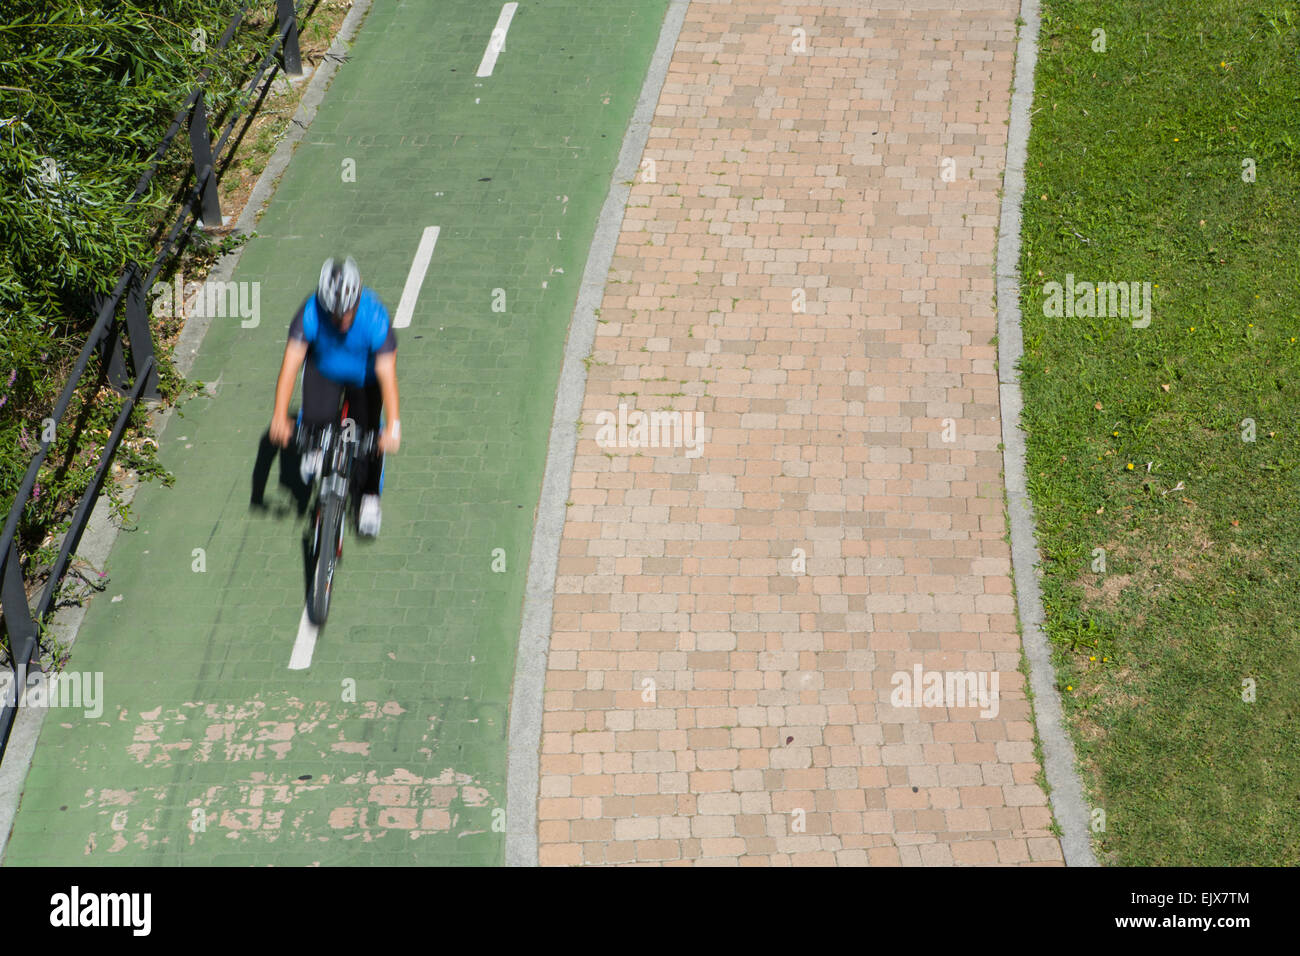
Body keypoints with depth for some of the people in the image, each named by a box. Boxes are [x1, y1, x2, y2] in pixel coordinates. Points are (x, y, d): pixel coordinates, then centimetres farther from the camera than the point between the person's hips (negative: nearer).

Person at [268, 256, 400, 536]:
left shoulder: (375, 318, -36)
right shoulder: (310, 314, -34)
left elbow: (387, 374, -41)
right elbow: (290, 364, -36)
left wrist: (393, 426, -50)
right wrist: (280, 416, -45)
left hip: (364, 374, 0)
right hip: (323, 369, 0)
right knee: (315, 420, -25)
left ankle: (370, 497, 16)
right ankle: (315, 451, 12)